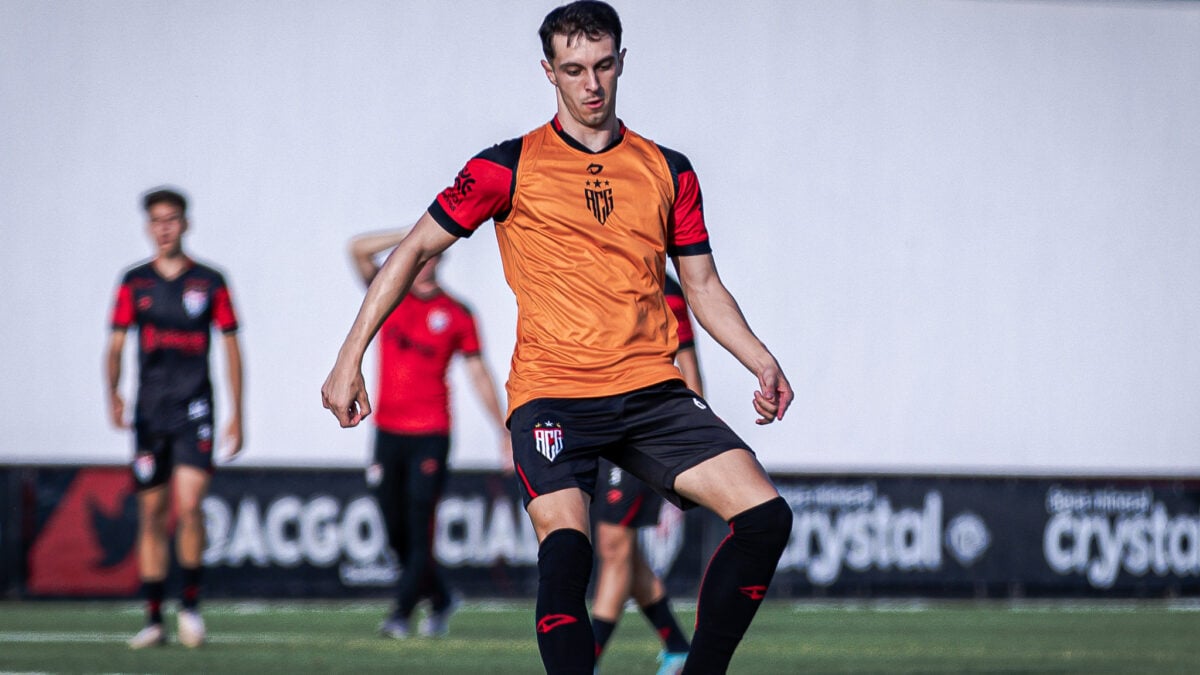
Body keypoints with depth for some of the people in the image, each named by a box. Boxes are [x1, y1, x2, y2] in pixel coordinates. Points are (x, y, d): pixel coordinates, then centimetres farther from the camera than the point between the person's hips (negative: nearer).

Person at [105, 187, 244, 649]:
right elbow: (115, 345, 7)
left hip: (194, 410, -2)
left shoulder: (209, 281, 4)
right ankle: (154, 619, 8)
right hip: (150, 411, 2)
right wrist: (113, 394, -10)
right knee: (152, 513, 2)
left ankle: (191, 605, -1)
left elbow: (231, 348, 7)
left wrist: (237, 415, 3)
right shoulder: (134, 282, 8)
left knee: (188, 506, -17)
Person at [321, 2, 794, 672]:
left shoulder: (668, 171, 13)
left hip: (651, 389, 3)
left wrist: (763, 364, 4)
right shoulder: (511, 167, 4)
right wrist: (350, 358, 2)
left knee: (765, 516, -13)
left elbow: (703, 285, 20)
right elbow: (415, 250, 7)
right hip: (550, 393, -3)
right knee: (565, 548, -26)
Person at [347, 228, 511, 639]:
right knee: (396, 532, 6)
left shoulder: (456, 314, 2)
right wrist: (410, 234, -7)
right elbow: (358, 249, -3)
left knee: (419, 531, -9)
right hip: (387, 432, 3)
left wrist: (505, 432, 6)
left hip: (430, 435, -3)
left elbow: (479, 375, 7)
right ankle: (440, 600, 25)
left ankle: (401, 615, -8)